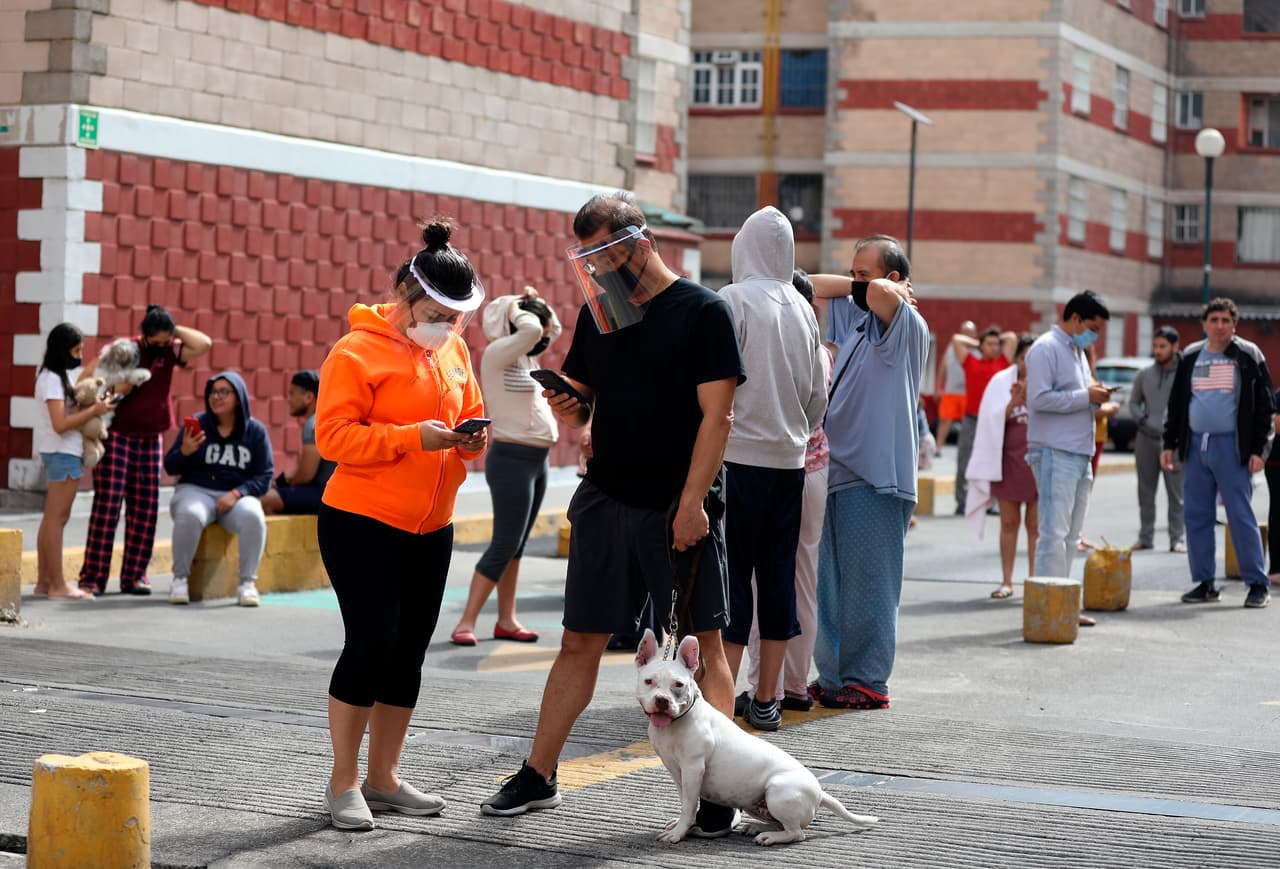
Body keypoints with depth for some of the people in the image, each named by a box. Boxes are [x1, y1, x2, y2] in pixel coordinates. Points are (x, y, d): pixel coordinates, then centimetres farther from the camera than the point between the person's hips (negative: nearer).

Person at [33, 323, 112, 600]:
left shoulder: (57, 377, 16)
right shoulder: (52, 379, -14)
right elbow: (60, 424, -20)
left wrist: (92, 403, 1)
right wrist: (94, 410, -15)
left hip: (60, 453, 10)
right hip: (62, 453, -10)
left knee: (51, 518, 10)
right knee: (57, 518, -7)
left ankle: (44, 582, 14)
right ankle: (58, 585, -6)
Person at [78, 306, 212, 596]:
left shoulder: (169, 352, 5)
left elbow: (204, 344, -7)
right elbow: (84, 381, -5)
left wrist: (174, 330, -6)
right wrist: (111, 389, -19)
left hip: (150, 440, 5)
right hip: (116, 438, -5)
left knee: (144, 509, 3)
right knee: (107, 506, -9)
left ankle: (134, 576, 9)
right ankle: (92, 577, -8)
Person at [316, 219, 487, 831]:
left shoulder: (454, 351, 10)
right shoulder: (358, 351, -11)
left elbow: (470, 414, 21)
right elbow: (334, 436, -16)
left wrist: (472, 438, -3)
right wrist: (413, 437, -25)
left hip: (429, 529, 7)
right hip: (363, 525, -7)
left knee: (408, 652, 9)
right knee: (370, 644, -10)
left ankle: (383, 779, 20)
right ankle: (342, 782, 3)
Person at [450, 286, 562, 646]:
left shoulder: (525, 357, 12)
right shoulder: (497, 353, -13)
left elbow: (553, 328, 27)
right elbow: (531, 329, -30)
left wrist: (536, 301, 11)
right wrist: (513, 307, -12)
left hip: (537, 460, 9)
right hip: (512, 459, -9)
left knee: (516, 545, 10)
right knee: (504, 545, -10)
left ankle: (506, 620, 14)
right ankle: (466, 622, -7)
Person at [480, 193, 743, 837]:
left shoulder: (702, 312, -7)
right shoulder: (596, 313, 10)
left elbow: (716, 415, -12)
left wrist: (692, 503, -17)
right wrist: (566, 407, -5)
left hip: (680, 508, -5)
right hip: (606, 500, 5)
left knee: (704, 643, -3)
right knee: (580, 641, 9)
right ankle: (538, 777, 15)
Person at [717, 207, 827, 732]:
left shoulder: (734, 301, -7)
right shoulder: (802, 308, 8)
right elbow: (818, 394, 14)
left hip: (739, 453, -5)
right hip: (788, 457, 5)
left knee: (732, 571, -3)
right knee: (778, 572, 7)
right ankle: (766, 700, 11)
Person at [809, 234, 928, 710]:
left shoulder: (908, 327, -6)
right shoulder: (854, 317, 18)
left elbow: (881, 292, -27)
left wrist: (887, 289, -3)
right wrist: (855, 286, 11)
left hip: (876, 478, -8)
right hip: (838, 471, 8)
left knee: (868, 584, -6)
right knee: (831, 586, 10)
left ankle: (867, 682, -2)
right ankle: (832, 678, 16)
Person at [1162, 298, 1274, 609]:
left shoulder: (1248, 356, -1)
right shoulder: (1190, 357, 11)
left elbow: (1265, 405, -2)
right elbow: (1176, 404, 17)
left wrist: (1258, 448, -9)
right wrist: (1169, 443, 10)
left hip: (1231, 447, -5)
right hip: (1196, 446, 5)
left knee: (1241, 516, -6)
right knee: (1196, 516, 4)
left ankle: (1258, 584, 0)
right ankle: (1204, 583, 12)